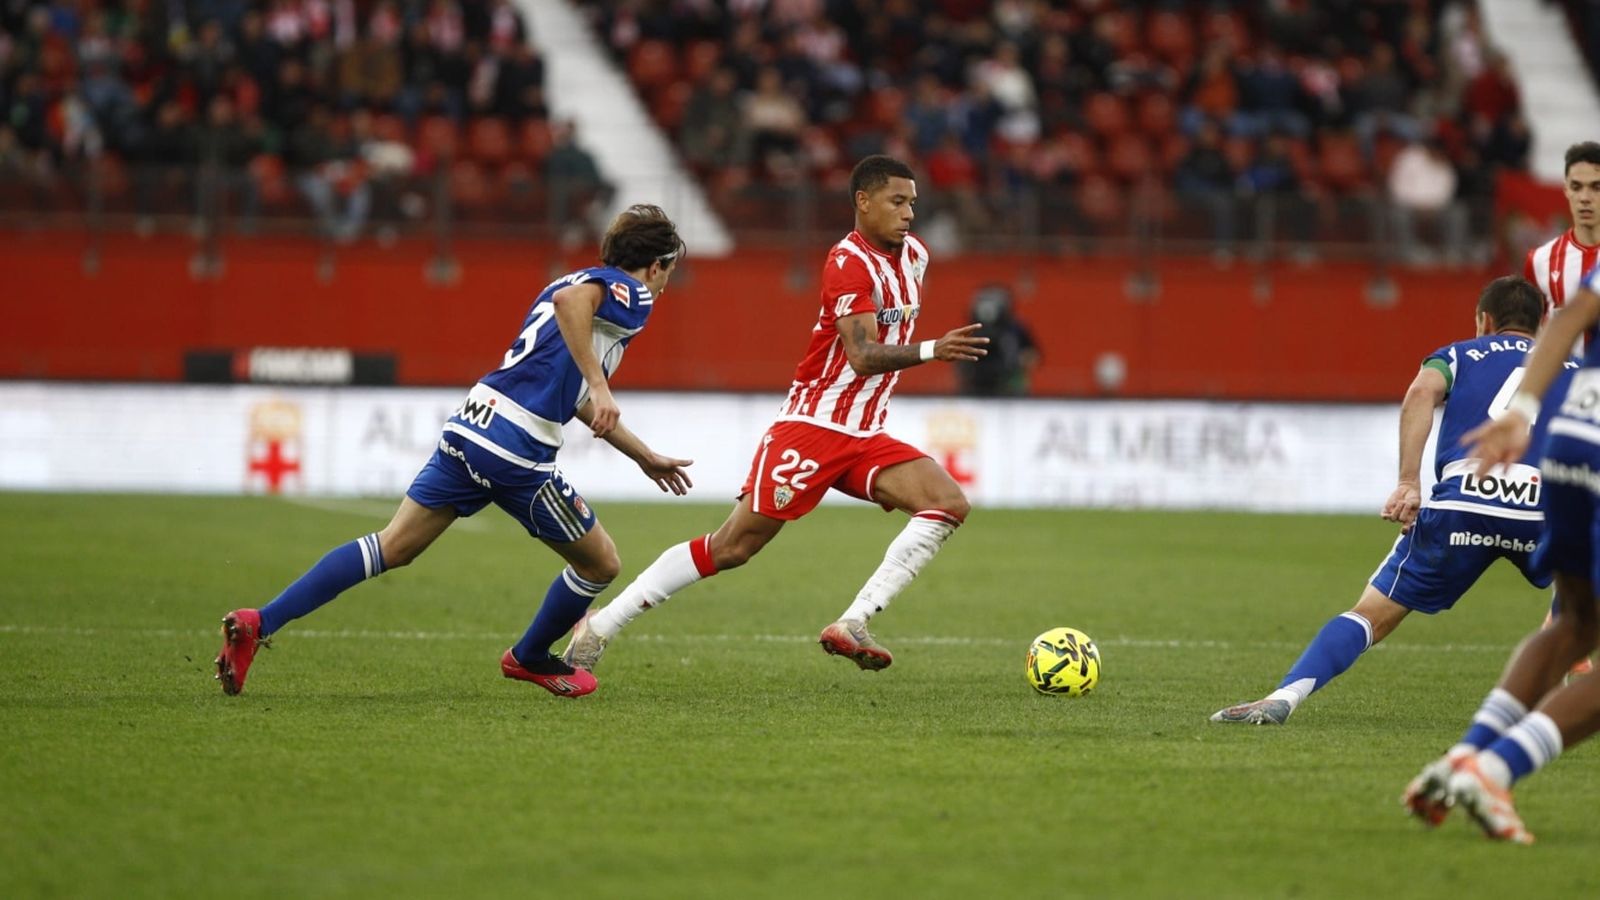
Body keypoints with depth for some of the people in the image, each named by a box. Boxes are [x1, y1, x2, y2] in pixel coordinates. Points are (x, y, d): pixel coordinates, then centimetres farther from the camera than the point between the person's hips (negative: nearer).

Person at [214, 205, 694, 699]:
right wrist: (599, 385, -27)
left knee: (391, 548, 6)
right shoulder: (630, 293, 0)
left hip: (469, 428, 8)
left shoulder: (585, 280, 29)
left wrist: (646, 457, 45)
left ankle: (258, 623, -5)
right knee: (601, 564, 12)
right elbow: (570, 299, -25)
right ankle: (530, 658, 35)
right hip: (516, 449, -8)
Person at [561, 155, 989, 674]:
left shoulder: (914, 255, 10)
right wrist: (931, 351, -39)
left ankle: (852, 625, -19)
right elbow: (863, 356, -28)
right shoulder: (848, 263, -16)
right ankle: (599, 627, 2)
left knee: (950, 504, -12)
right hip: (811, 428, -8)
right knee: (733, 546, -8)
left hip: (864, 437, 8)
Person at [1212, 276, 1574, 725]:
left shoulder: (1459, 354, 25)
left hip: (1464, 501, -1)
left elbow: (1422, 392, 1)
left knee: (1375, 612, 4)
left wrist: (1409, 484, -6)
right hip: (1545, 510, 1)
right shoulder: (1570, 368, 29)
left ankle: (1284, 696, -12)